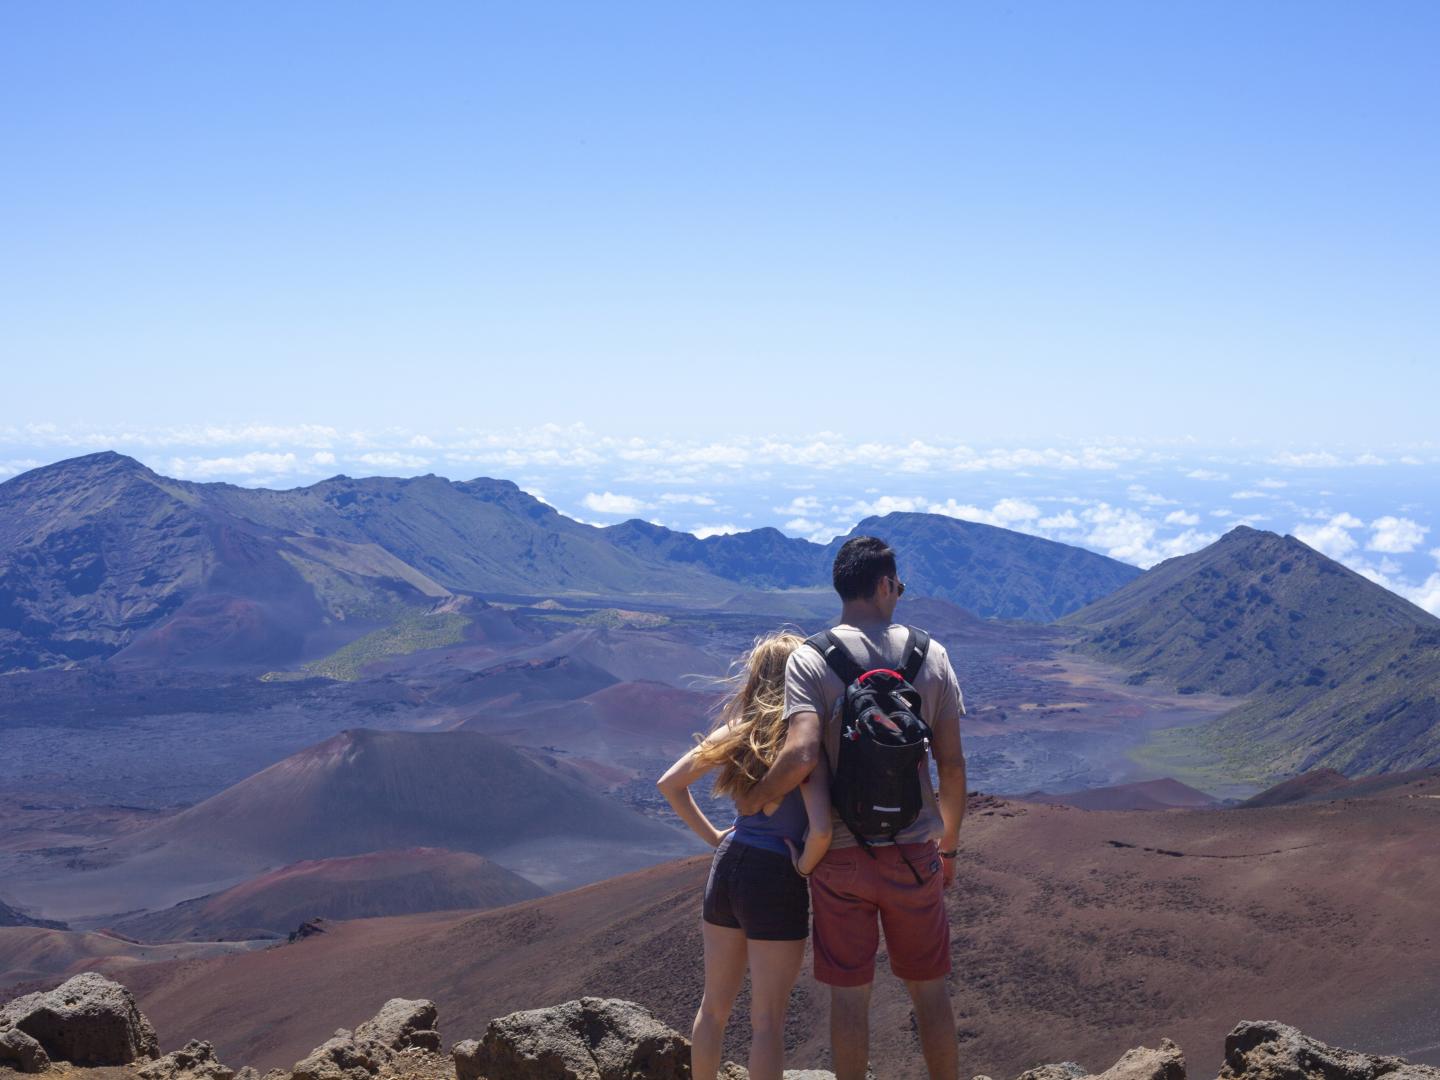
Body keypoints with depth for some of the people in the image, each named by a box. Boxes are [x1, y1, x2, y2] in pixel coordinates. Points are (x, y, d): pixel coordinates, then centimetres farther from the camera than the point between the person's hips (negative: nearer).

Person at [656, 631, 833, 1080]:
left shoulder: (737, 730, 1)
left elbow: (669, 784, 8)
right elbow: (820, 830, -29)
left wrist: (711, 836, 10)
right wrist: (805, 866, -10)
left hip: (727, 866, 6)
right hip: (776, 879, -6)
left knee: (714, 1006, 20)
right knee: (767, 1021, 6)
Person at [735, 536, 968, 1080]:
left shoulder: (809, 660, -8)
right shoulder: (931, 655, 0)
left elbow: (801, 755, -22)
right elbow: (952, 764, 2)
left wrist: (751, 800, -4)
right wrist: (948, 846, 14)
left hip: (842, 856, -2)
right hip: (915, 852, 2)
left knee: (849, 993, 9)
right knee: (929, 989, 15)